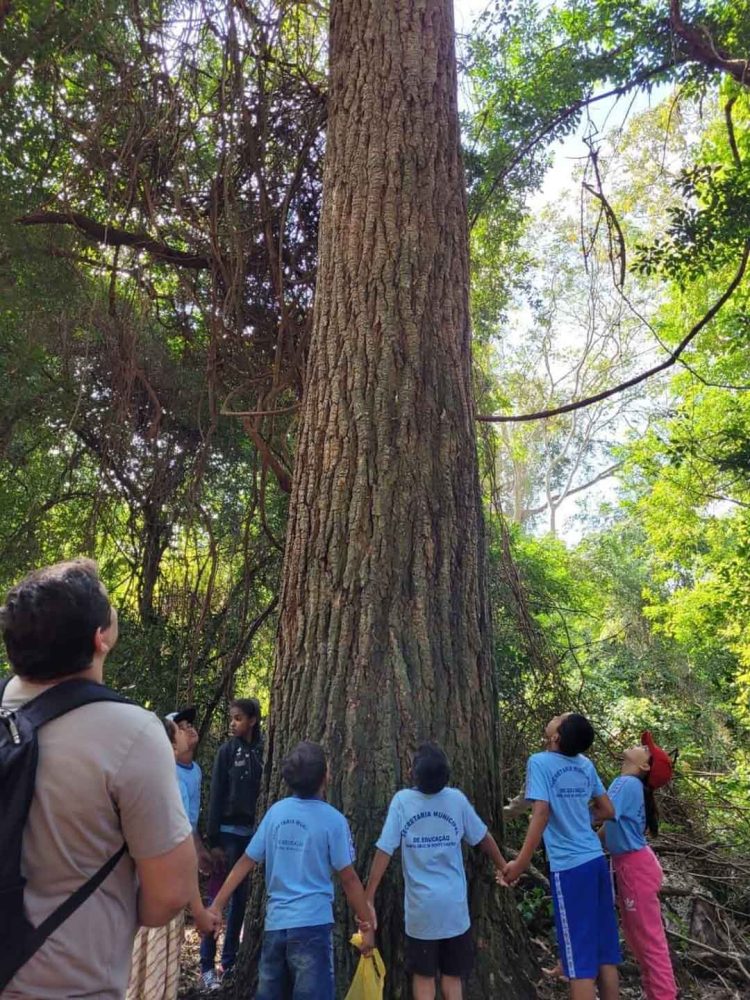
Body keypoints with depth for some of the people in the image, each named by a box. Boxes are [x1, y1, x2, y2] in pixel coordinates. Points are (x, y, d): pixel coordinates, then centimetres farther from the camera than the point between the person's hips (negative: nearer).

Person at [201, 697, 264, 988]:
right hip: (229, 832, -2)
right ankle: (207, 965, 17)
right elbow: (216, 797, -5)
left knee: (242, 898, 11)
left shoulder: (262, 751, 1)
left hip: (253, 833, 3)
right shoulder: (227, 750, -4)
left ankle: (229, 962, 24)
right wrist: (213, 841, -8)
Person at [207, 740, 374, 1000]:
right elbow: (348, 878, -7)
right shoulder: (333, 819, -11)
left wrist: (217, 905, 9)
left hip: (275, 923, 5)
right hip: (312, 924, -5)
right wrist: (367, 924, 3)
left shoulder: (275, 812, 1)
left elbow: (246, 862, 3)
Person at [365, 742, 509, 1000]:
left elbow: (384, 851, -14)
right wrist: (502, 866, 24)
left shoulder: (402, 800, -13)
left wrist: (369, 897, -7)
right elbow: (483, 838, 6)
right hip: (455, 904, 1)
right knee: (452, 975, 18)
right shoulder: (457, 799, -7)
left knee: (423, 976, 15)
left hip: (421, 905, -1)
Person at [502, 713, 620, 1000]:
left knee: (580, 957, 2)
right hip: (597, 860, 6)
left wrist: (521, 863, -15)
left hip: (569, 867, -6)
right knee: (605, 951, 15)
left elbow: (541, 814, -20)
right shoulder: (586, 765, 5)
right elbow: (608, 811, 13)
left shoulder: (540, 762, -13)